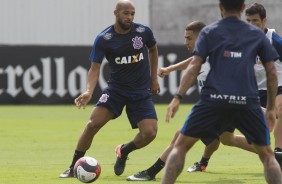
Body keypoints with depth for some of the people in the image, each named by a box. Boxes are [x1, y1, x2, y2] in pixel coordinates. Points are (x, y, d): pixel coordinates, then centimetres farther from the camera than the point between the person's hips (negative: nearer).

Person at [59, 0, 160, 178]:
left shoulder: (144, 31, -6)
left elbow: (153, 50, 15)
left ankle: (124, 151, 18)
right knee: (93, 124, -18)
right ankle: (73, 167, -1)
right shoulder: (103, 39, -12)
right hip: (115, 89, -1)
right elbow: (95, 67, -14)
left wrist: (154, 78, 13)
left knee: (150, 132, -15)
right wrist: (89, 92, -31)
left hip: (141, 92, 1)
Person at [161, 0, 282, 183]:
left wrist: (178, 97, -1)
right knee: (267, 154, 12)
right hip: (248, 102, 1)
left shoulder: (209, 32, 12)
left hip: (214, 99, -1)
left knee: (181, 146, 10)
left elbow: (194, 66, 1)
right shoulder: (257, 34, 16)